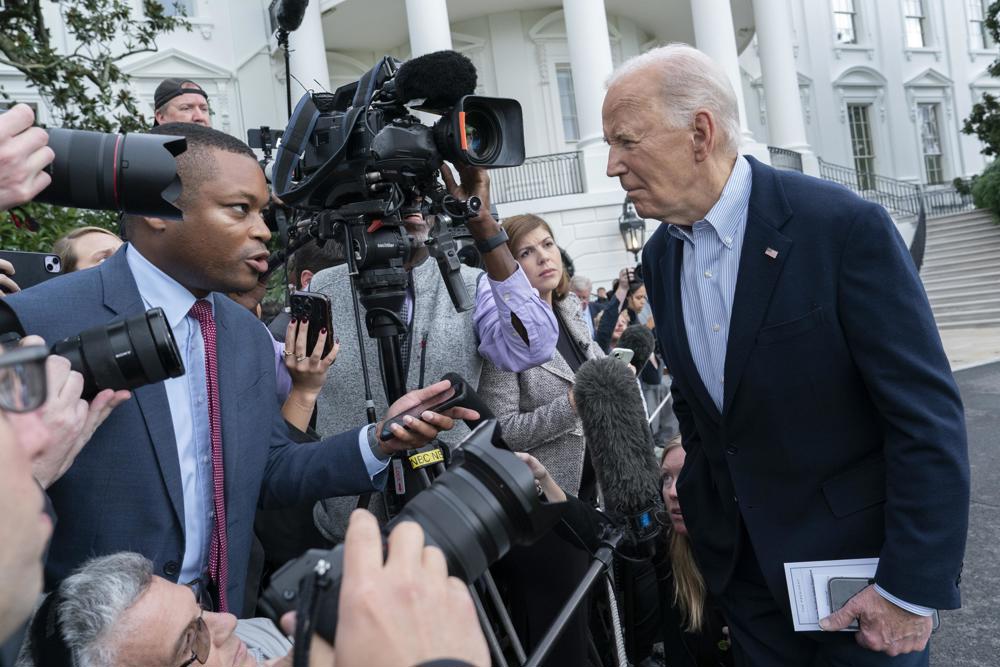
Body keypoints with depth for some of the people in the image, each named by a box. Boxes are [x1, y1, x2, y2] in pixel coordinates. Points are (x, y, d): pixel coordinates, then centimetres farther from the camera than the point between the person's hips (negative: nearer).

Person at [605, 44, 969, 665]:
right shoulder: (660, 256, 0)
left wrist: (912, 587, -18)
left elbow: (928, 413, -19)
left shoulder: (846, 226, -20)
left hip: (855, 557, -5)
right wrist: (702, 505, 10)